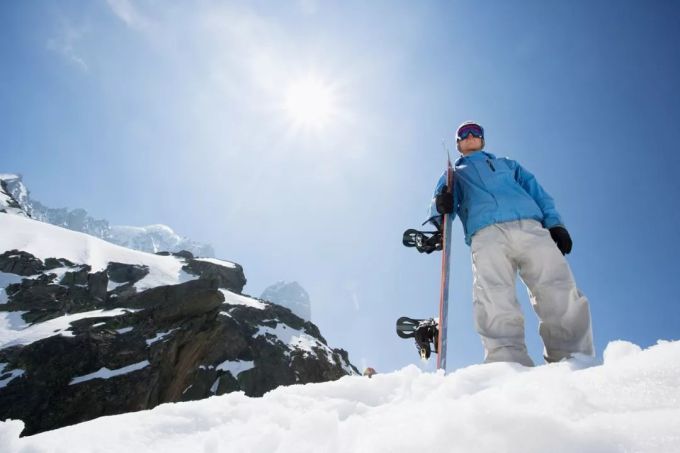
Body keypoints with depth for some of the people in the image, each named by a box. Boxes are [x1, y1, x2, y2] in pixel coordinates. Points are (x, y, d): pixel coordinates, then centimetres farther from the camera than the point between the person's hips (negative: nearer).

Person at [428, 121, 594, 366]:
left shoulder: (507, 164, 40)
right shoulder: (452, 174, 35)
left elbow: (537, 192, 26)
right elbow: (440, 207, 18)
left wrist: (554, 222, 6)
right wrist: (441, 207, -9)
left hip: (530, 226, 2)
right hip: (486, 233, -2)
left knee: (561, 294, -18)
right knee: (495, 304, -25)